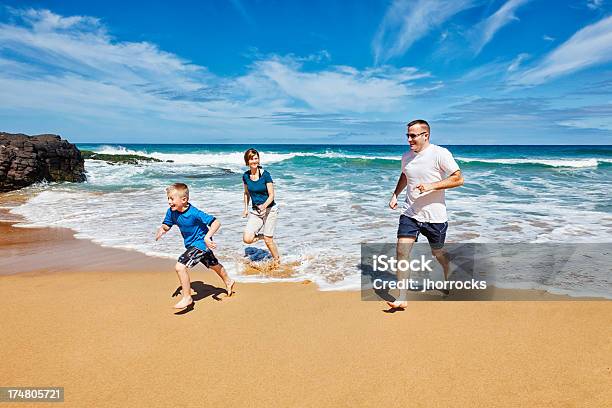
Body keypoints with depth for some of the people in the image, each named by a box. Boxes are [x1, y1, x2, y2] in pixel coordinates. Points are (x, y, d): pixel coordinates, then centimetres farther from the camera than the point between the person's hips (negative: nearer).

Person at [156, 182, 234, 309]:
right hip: (191, 244, 9)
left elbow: (216, 222, -32)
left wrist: (207, 237, -43)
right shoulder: (171, 211, -11)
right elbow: (167, 225, 6)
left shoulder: (194, 213, -31)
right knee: (213, 264, 28)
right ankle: (228, 282, 53)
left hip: (200, 243, -8)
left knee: (180, 266, -21)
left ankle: (187, 297, -5)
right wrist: (162, 230, -17)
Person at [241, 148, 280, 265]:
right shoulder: (245, 176, 0)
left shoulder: (265, 174, -12)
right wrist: (246, 208, 13)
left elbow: (271, 195, -12)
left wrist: (264, 206, -29)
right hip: (255, 211, 4)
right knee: (247, 239, -11)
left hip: (269, 209, -4)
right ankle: (261, 235, 21)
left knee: (268, 240, -1)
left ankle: (278, 262, 23)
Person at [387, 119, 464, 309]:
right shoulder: (407, 156, 7)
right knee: (402, 252, -10)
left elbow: (458, 179, -15)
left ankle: (448, 280, 48)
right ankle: (402, 299, -4)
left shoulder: (440, 154, -12)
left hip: (435, 216, -4)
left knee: (437, 253, 15)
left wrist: (432, 186, -24)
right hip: (410, 214, 4)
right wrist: (395, 194, 13)